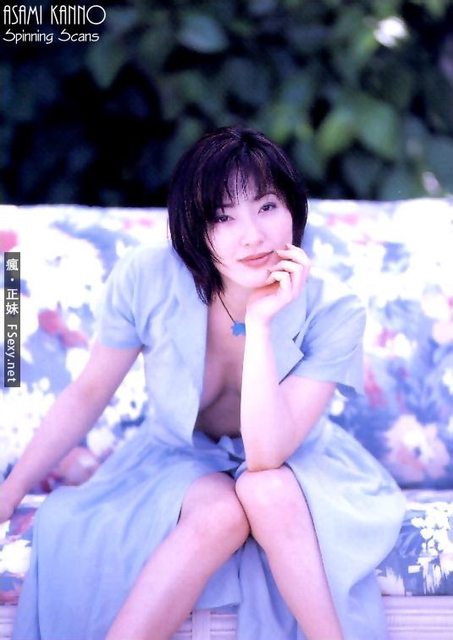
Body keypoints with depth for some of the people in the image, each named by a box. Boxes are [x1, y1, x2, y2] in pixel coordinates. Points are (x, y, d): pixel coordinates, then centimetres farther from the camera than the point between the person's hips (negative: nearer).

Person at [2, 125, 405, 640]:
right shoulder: (147, 280, -22)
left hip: (291, 470, 0)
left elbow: (266, 455, -30)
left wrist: (261, 322, -37)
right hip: (179, 462, 0)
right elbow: (88, 393, -7)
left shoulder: (331, 312, -23)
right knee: (223, 510, -33)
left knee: (267, 491, -34)